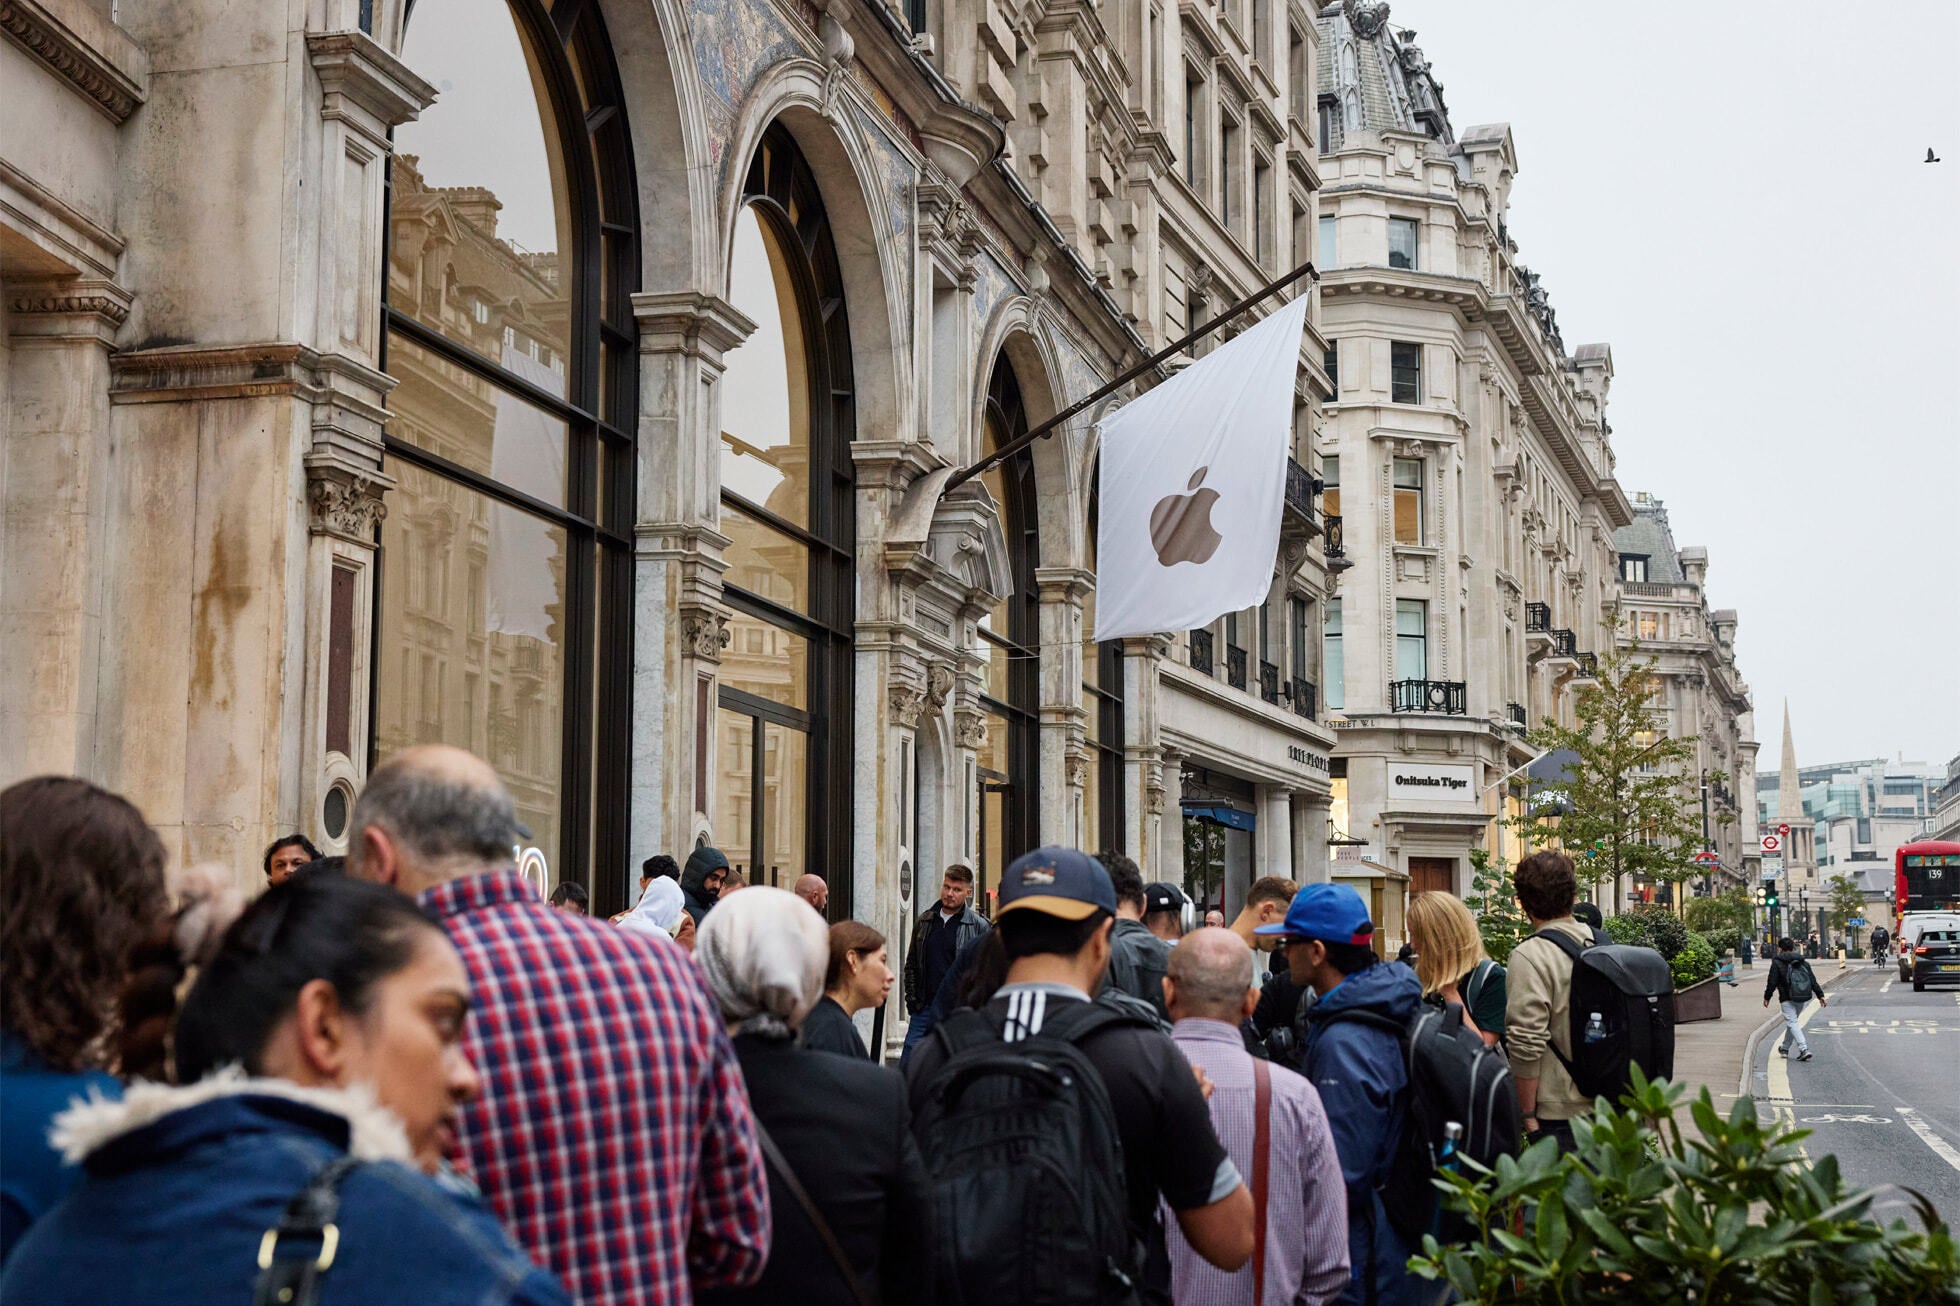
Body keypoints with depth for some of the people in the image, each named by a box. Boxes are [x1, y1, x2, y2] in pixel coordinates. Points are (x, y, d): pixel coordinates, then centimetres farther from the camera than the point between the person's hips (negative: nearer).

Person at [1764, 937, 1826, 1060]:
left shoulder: (1777, 963, -4)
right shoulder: (1803, 963, 12)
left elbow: (1772, 982, -6)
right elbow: (1813, 981, 8)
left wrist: (1767, 997, 5)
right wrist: (1820, 996, 8)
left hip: (1788, 999, -6)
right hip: (1803, 999, 6)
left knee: (1792, 1023, -7)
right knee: (1793, 1021, 21)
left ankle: (1804, 1049, -24)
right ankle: (1785, 1048, 34)